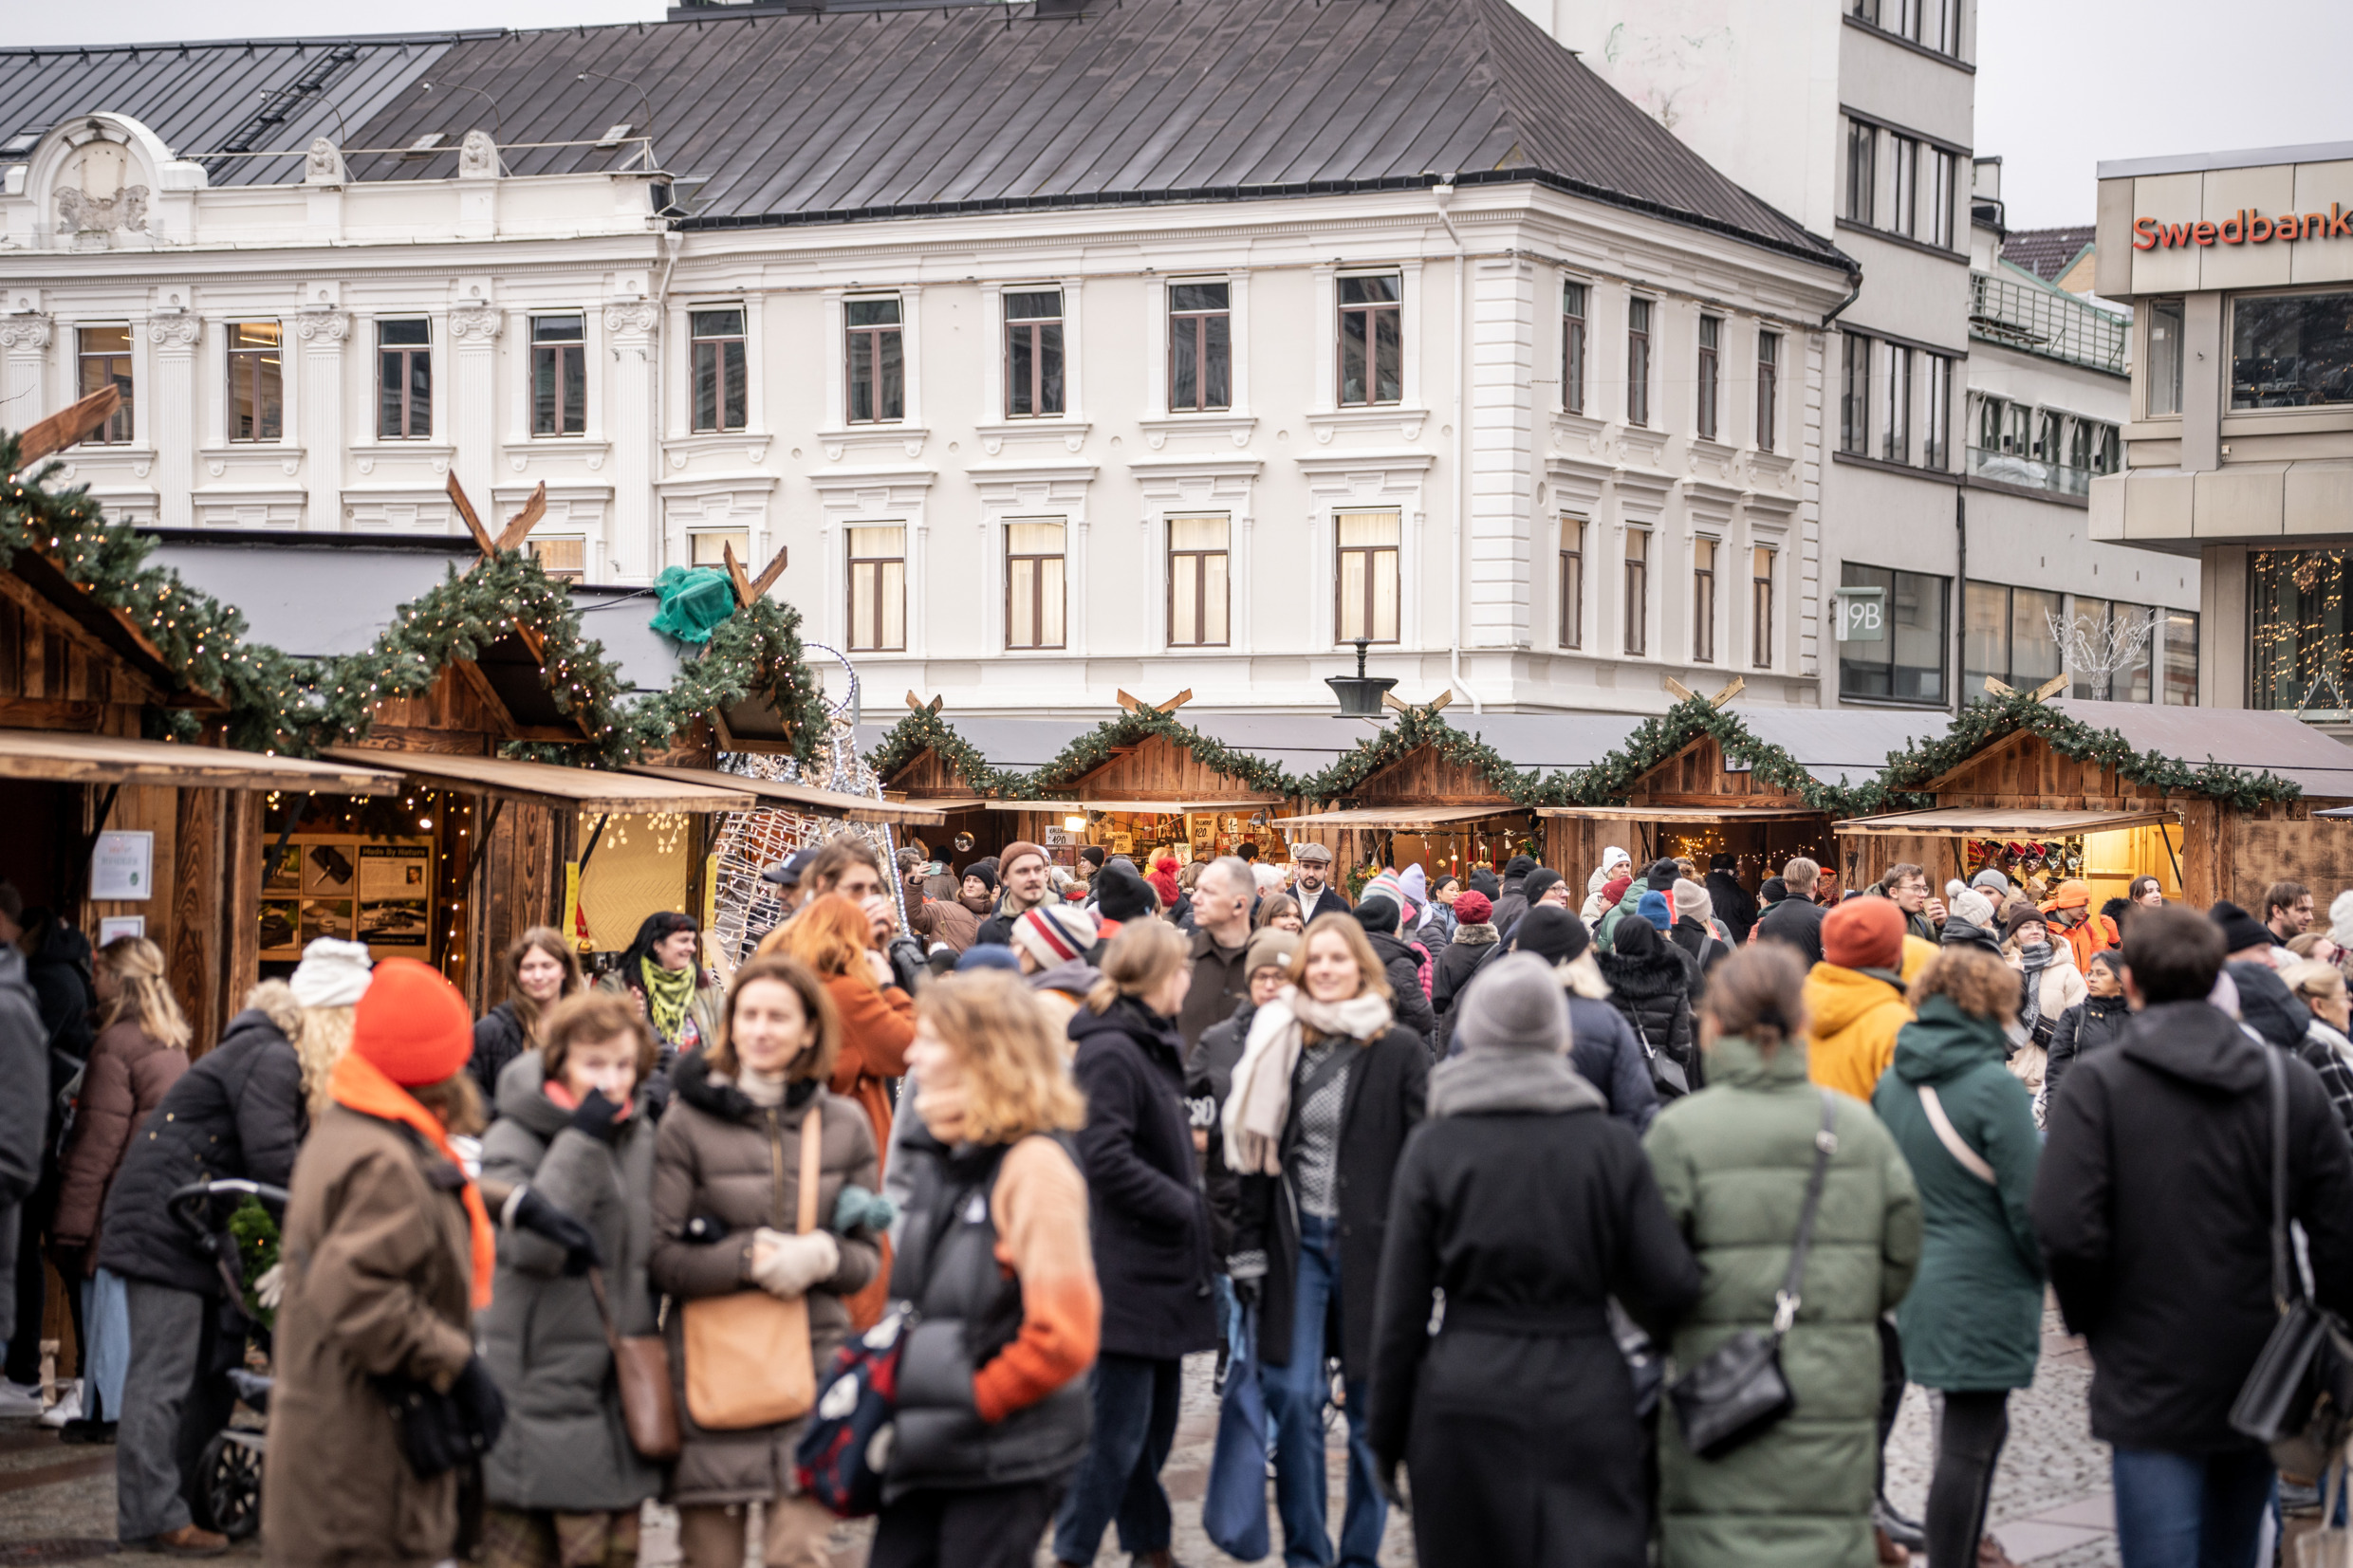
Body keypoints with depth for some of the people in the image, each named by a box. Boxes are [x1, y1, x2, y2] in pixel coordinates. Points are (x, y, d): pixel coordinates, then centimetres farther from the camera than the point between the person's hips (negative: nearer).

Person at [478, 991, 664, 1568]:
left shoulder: (640, 1136, 10)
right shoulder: (513, 1140, -9)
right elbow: (530, 1243, -25)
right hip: (536, 1400, -5)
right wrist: (581, 1140, -22)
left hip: (616, 1392, 5)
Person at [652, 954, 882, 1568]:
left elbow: (867, 1257, 11)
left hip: (815, 1359, 1)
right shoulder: (689, 1120, 1)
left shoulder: (844, 1124, 9)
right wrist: (748, 1260, -16)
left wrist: (823, 1257, -11)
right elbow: (659, 1256, -3)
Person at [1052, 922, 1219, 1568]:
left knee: (1156, 1414, 16)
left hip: (1161, 1268, 10)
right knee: (1118, 1423, -5)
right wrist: (1188, 1207, -17)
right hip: (1126, 1269, -10)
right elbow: (1105, 1158, -24)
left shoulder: (1156, 1046, 15)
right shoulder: (1110, 1051, -16)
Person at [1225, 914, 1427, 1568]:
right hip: (1297, 1241, 2)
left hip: (1371, 1244, -2)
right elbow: (1256, 1149, 9)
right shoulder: (1281, 1046, 7)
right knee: (1293, 1397, -2)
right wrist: (1248, 1245, 5)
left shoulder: (1398, 1050, -2)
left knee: (1370, 1404, 5)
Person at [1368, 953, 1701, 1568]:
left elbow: (1400, 1308, 0)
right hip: (1585, 1396, 0)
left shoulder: (1434, 1147, -2)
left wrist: (1387, 1434, 8)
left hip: (1466, 1398, 0)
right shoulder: (1608, 1144, -2)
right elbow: (1670, 1286, -4)